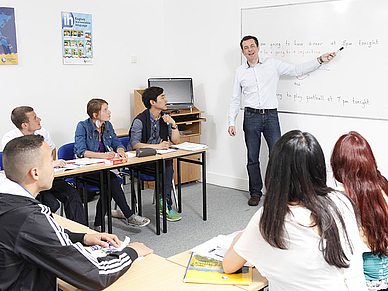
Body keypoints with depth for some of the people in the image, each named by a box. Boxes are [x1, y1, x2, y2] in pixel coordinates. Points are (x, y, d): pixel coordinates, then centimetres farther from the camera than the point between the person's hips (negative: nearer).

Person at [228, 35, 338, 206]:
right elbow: (235, 99, 11)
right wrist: (231, 123, 4)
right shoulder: (240, 72, 9)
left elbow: (297, 70, 7)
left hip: (271, 116, -1)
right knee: (252, 158, 5)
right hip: (251, 117, 1)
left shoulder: (272, 64, 6)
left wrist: (320, 60, -1)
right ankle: (255, 193, 18)